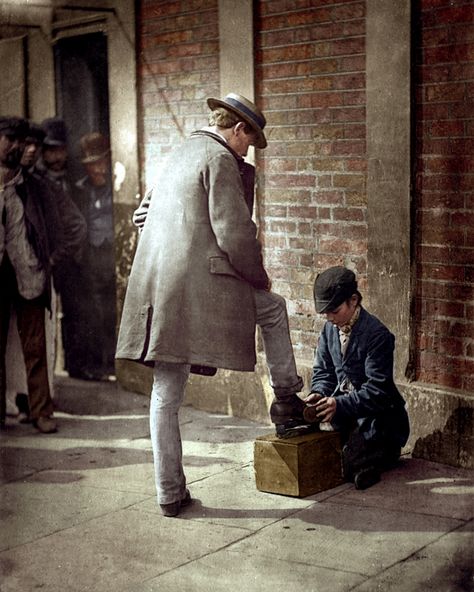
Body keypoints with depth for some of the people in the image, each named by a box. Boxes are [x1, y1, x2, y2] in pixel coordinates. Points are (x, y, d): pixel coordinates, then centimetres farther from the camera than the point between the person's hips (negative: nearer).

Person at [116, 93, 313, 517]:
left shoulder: (179, 155, 21)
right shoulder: (220, 159, -6)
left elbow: (143, 216, 29)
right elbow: (235, 234, -13)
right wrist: (259, 276, 4)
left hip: (157, 290, 8)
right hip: (202, 290, -7)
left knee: (166, 397, 10)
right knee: (273, 307, 22)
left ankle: (170, 494, 16)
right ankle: (287, 405, 25)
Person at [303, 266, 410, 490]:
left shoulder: (377, 335, -20)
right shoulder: (330, 328, 3)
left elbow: (377, 390, -23)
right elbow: (323, 370, 10)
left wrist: (339, 404, -33)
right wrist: (318, 394, -12)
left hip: (376, 414, -7)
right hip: (342, 411, 7)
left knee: (351, 468, -19)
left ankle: (387, 450, 11)